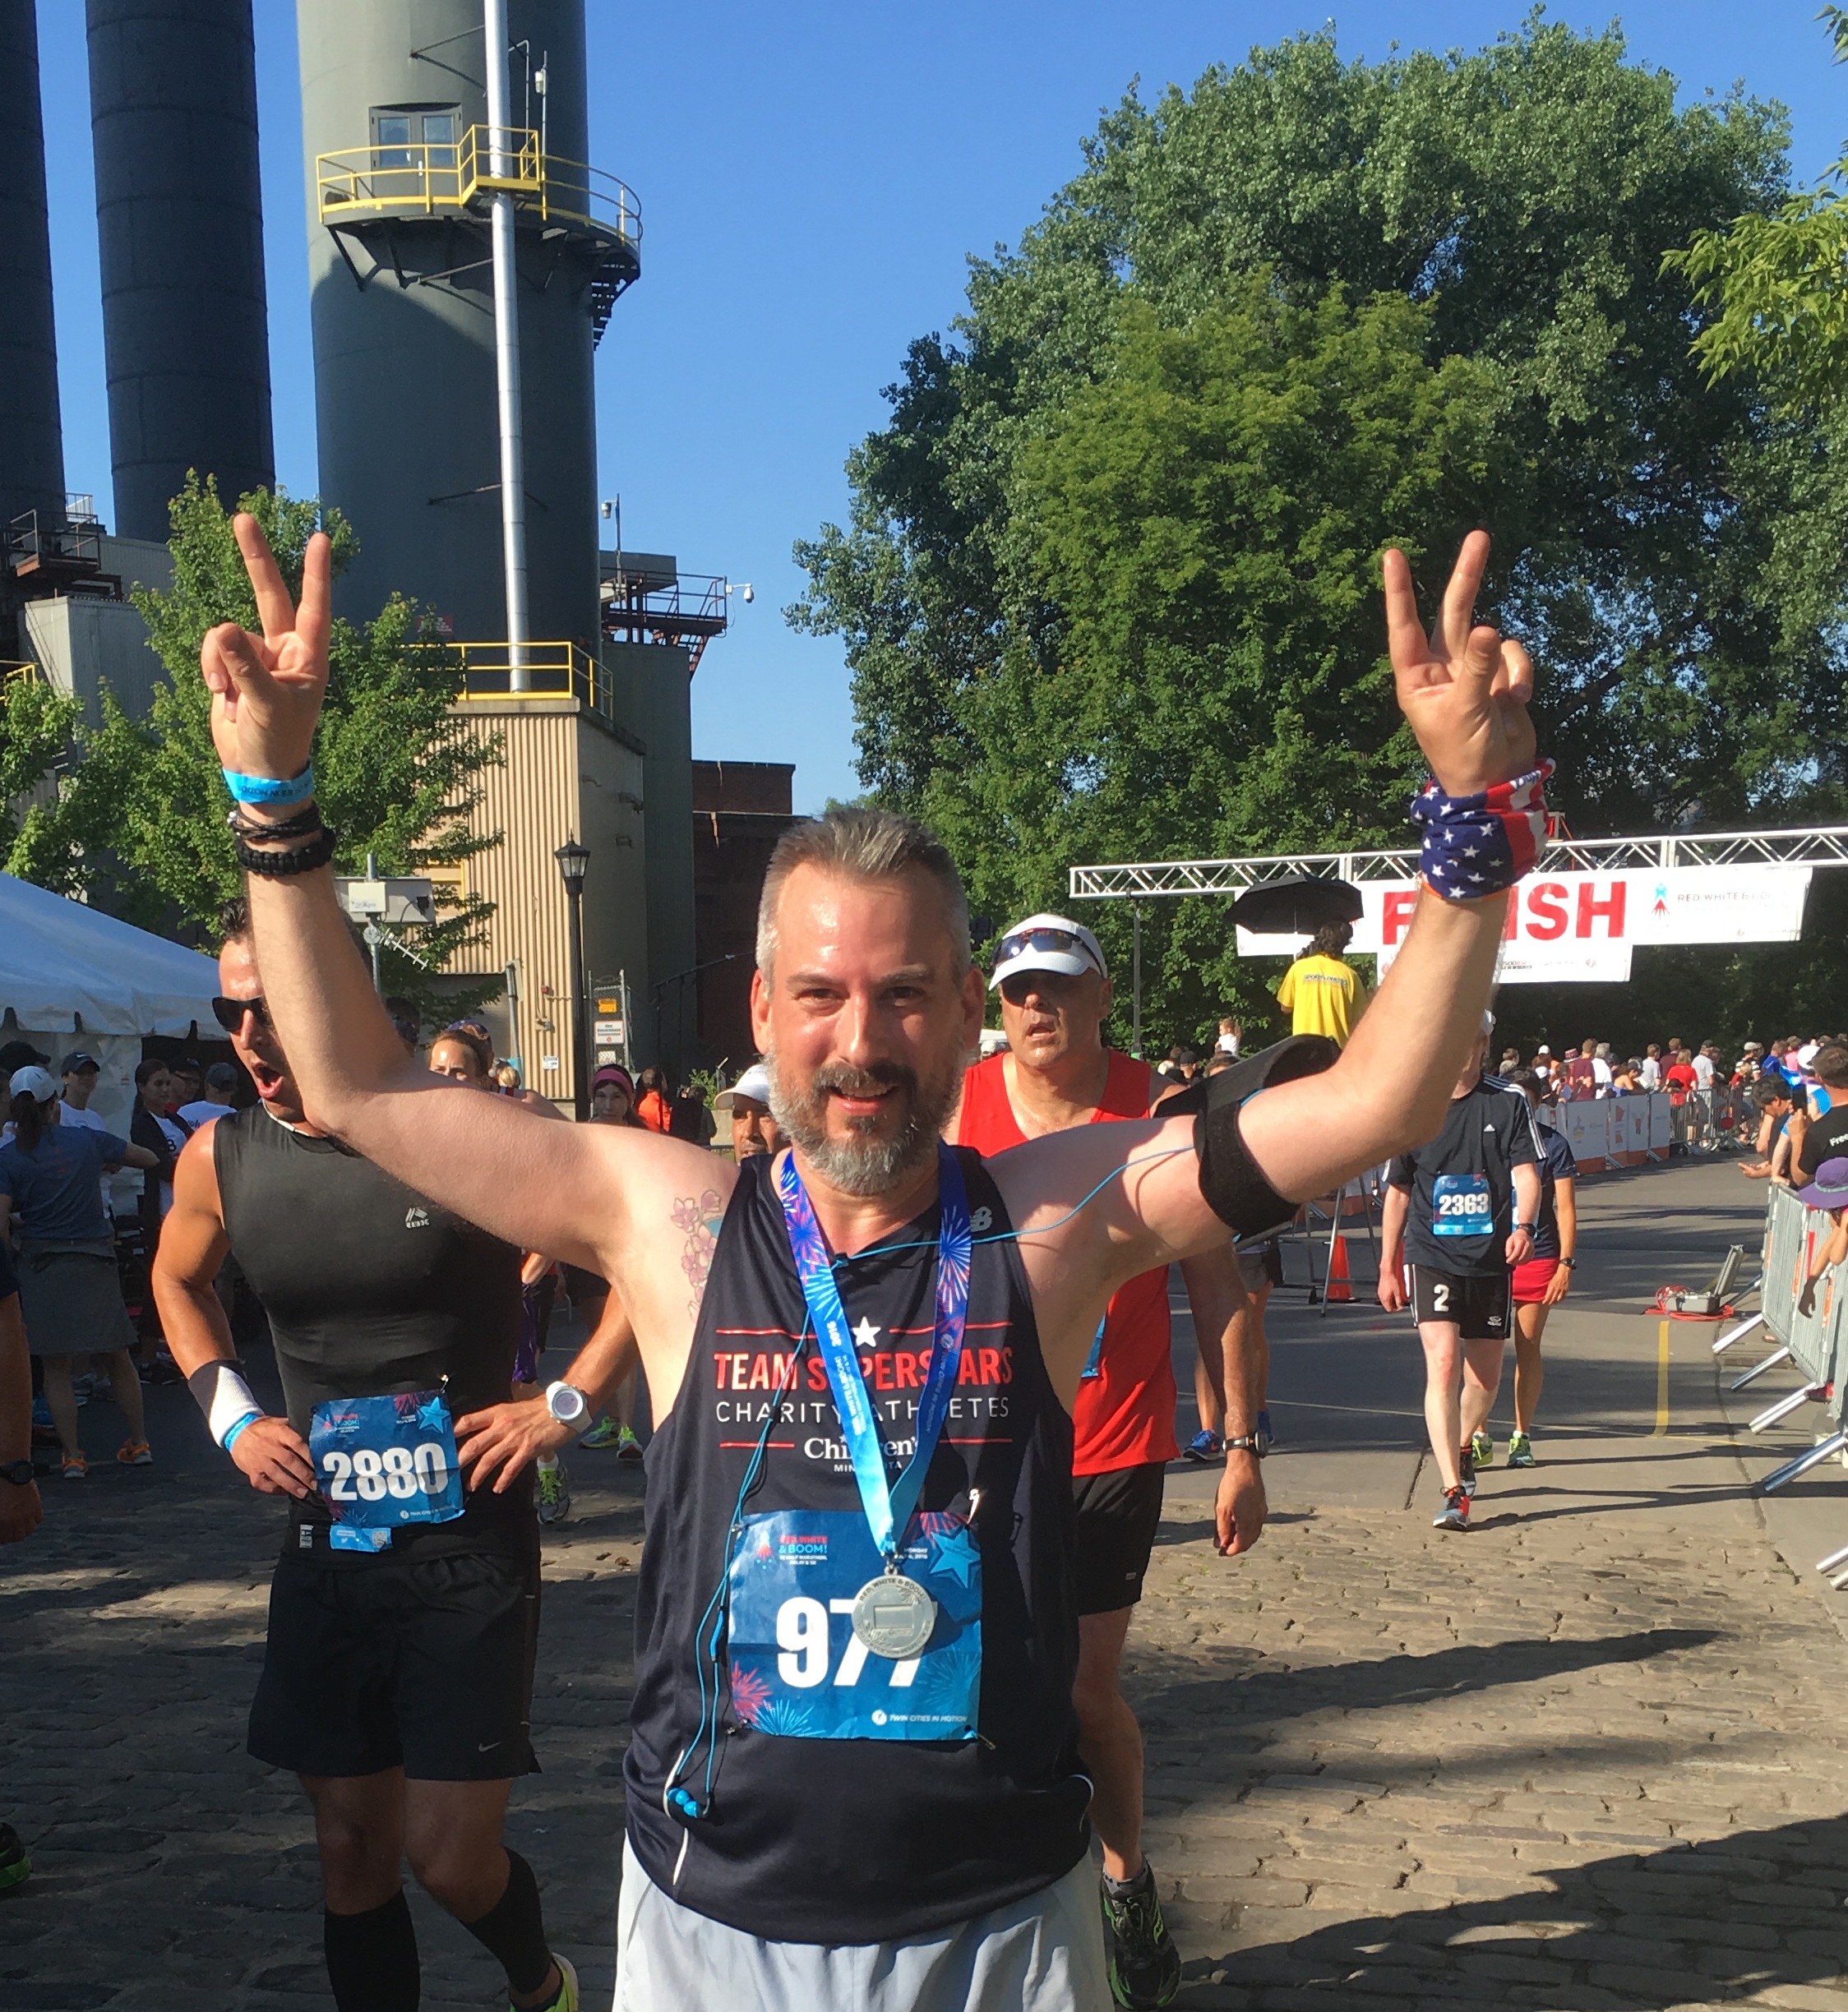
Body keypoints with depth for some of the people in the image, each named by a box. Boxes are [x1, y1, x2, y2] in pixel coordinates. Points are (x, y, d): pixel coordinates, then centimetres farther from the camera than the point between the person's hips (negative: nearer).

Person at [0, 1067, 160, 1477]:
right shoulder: (88, 1140, 0)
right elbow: (148, 1158, 14)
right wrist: (104, 1167, 30)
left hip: (40, 1264, -1)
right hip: (95, 1257, 2)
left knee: (55, 1366, 7)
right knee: (117, 1357, 13)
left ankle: (72, 1455, 5)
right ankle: (139, 1442, 20)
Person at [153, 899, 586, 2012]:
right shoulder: (220, 1158, 0)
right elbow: (179, 1281, 22)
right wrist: (231, 1417, 9)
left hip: (470, 1545, -4)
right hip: (326, 1547, 4)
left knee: (450, 1856, -1)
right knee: (353, 1849, 12)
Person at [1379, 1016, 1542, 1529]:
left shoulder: (1509, 1105, 3)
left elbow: (1526, 1174, -7)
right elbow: (1397, 1192, 12)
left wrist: (1523, 1226, -27)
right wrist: (1387, 1267, 13)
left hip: (1492, 1260, 2)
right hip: (1430, 1257, -1)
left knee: (1485, 1375, 13)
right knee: (1443, 1362, -18)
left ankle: (1463, 1447, 43)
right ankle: (1454, 1492, -19)